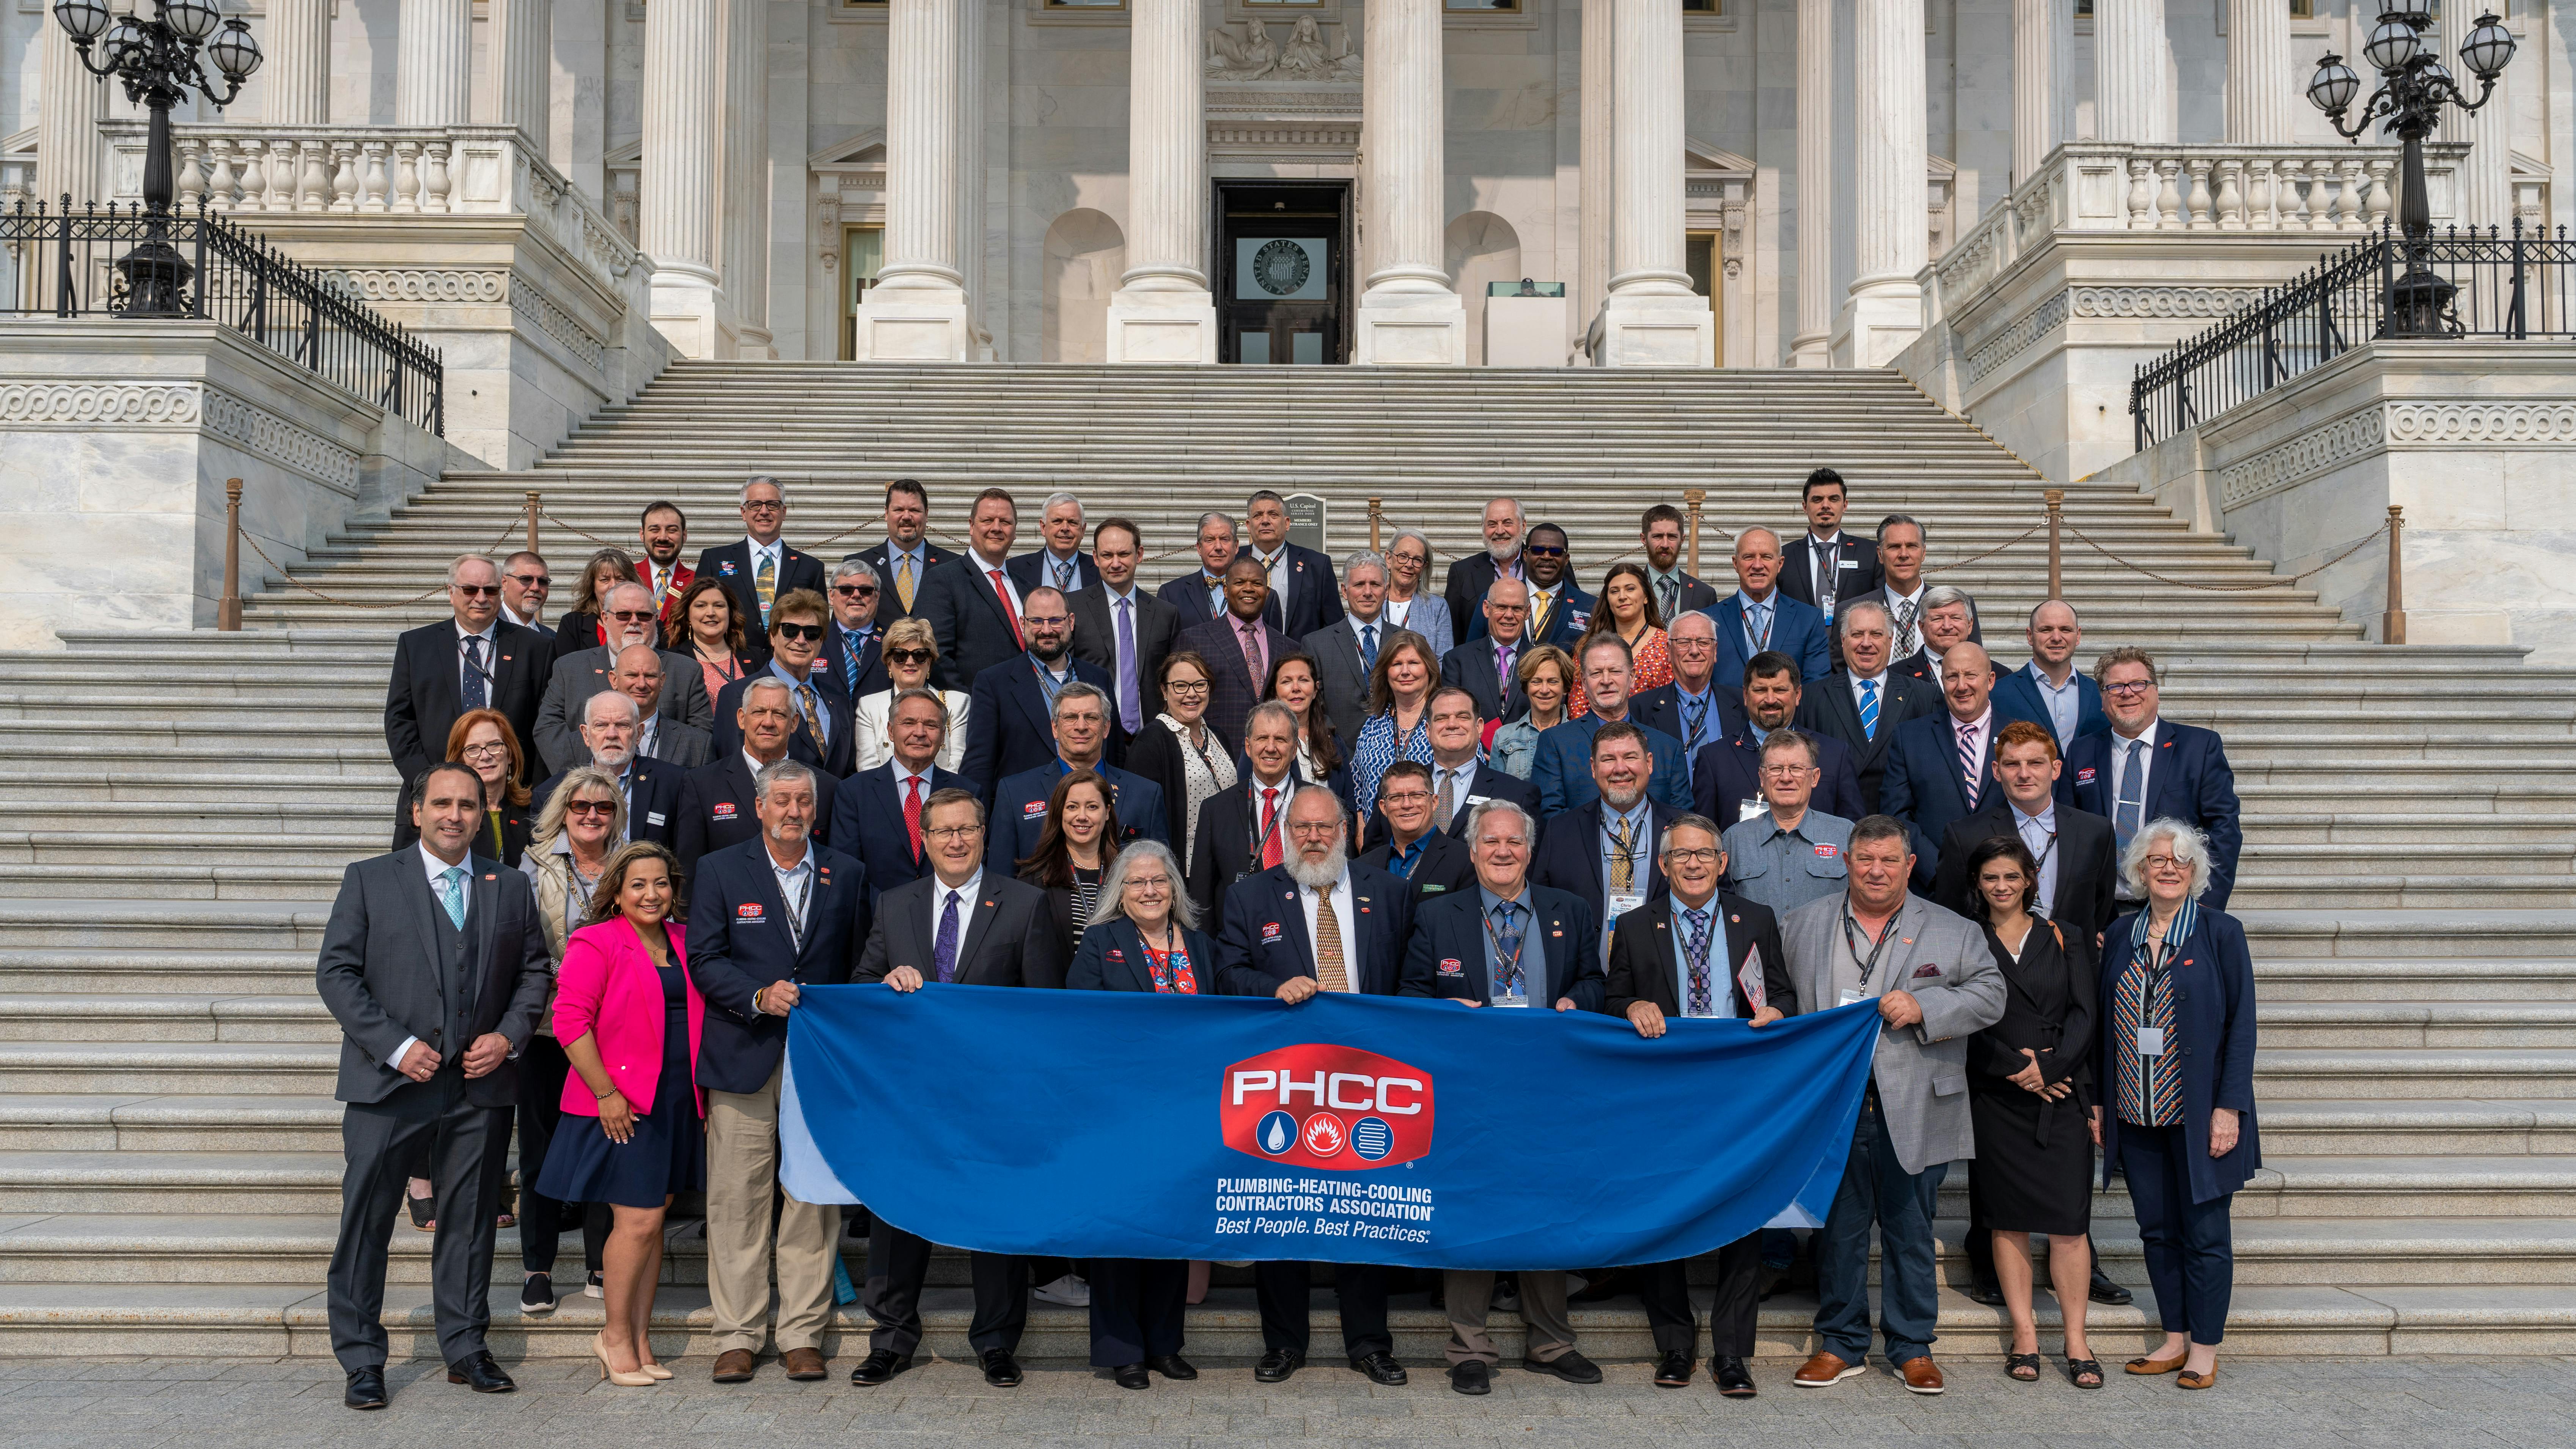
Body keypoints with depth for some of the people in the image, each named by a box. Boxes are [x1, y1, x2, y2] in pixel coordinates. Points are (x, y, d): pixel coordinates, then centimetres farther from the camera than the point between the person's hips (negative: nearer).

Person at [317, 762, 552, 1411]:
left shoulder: (510, 887, 9)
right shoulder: (369, 880, 2)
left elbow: (534, 970, 14)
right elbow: (336, 973, -3)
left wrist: (509, 1035, -3)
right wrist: (395, 1045, -12)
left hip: (479, 1085, 2)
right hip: (388, 1083, -2)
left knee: (469, 1220, 10)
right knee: (365, 1222, 1)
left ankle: (466, 1349, 22)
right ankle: (361, 1361, 12)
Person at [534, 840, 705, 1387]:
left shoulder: (683, 943, 13)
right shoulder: (596, 943, -7)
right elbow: (570, 1021, -13)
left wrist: (701, 1091, 12)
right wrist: (605, 1093, -15)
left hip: (678, 1104, 6)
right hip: (622, 1107, -6)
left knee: (654, 1217, 9)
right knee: (639, 1220, -8)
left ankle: (640, 1339, 18)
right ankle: (615, 1336, 9)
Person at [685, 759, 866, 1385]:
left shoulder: (846, 874, 10)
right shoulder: (719, 870, 5)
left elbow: (859, 964, 12)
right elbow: (705, 961, 0)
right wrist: (760, 997, -16)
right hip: (744, 1060, -1)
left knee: (813, 1200, 3)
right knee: (737, 1203, 0)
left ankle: (803, 1335, 11)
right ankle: (736, 1336, 9)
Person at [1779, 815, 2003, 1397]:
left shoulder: (1953, 932, 5)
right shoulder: (1802, 925, 9)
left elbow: (1989, 995, 1)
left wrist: (1924, 1007, -13)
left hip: (1912, 1109, -1)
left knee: (1910, 1230, 7)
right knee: (1838, 1227, 8)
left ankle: (1912, 1348, 20)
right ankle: (1841, 1344, 20)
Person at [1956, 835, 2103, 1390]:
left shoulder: (2065, 939, 11)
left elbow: (2083, 1014, 2)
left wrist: (2049, 1067, -11)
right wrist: (2017, 1067, -12)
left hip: (2062, 1094, 0)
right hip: (1995, 1099, 0)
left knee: (2069, 1222, -4)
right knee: (2007, 1219, 2)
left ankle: (2076, 1341, 1)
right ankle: (2024, 1336, 9)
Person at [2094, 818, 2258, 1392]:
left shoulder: (2221, 933, -4)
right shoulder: (2120, 935, 7)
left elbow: (2241, 1024, -6)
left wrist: (2230, 1107, -12)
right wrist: (2099, 1101, 7)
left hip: (2198, 1114, -4)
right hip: (2136, 1114, 4)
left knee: (2205, 1232, 3)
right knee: (2157, 1229, 11)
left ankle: (2205, 1350, 13)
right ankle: (2175, 1340, 22)